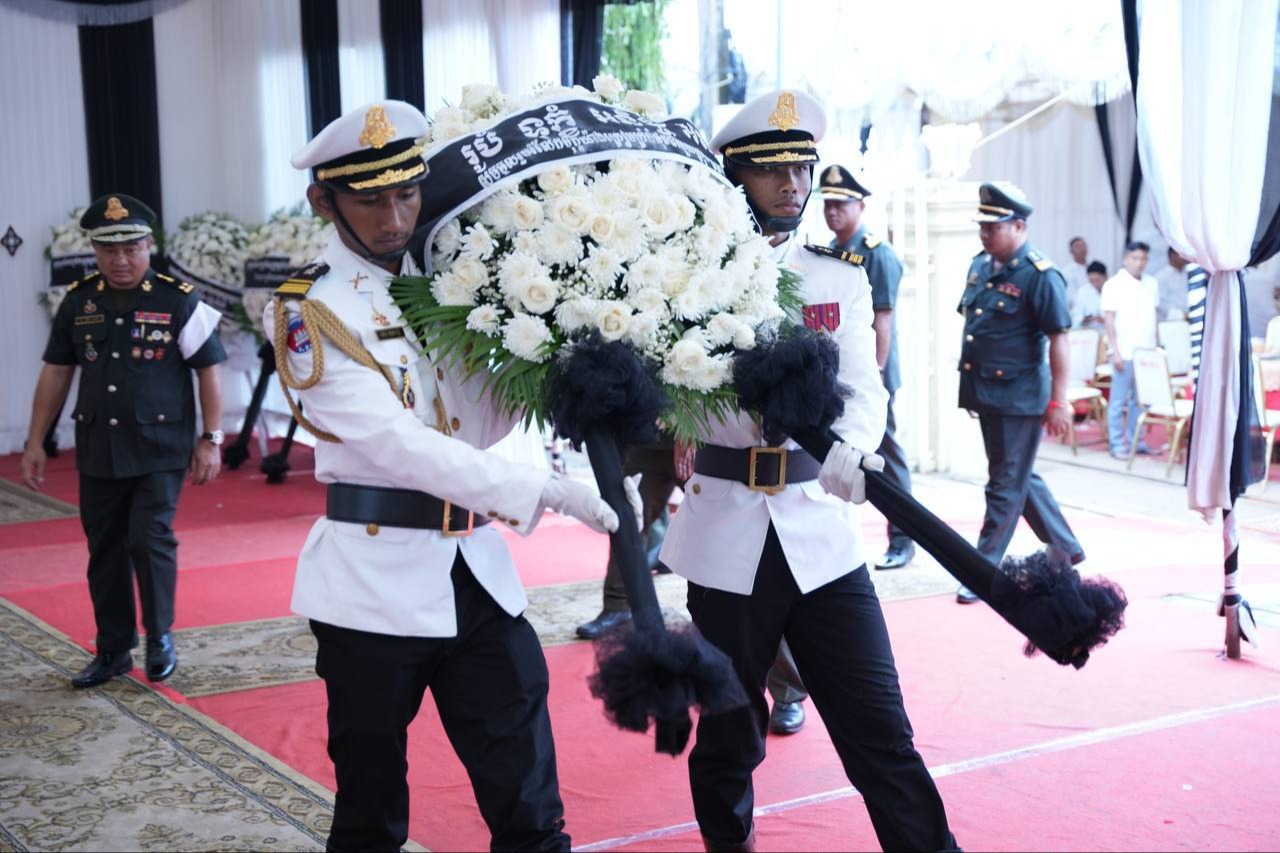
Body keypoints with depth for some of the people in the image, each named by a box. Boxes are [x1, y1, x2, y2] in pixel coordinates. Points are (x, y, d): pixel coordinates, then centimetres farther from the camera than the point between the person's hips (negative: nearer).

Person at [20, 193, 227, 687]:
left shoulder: (178, 300, -7)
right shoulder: (78, 303, 3)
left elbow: (208, 372, -3)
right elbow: (56, 373, 10)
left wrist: (210, 440, -7)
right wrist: (35, 441, 8)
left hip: (160, 450, -4)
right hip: (98, 452, 4)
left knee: (150, 539, -11)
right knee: (104, 550, 9)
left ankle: (160, 636, 11)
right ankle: (113, 651, 22)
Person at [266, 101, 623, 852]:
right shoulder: (311, 310, -7)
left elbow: (479, 425, 6)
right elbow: (395, 443, -19)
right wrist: (545, 490, -25)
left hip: (477, 571, 5)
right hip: (375, 583, -4)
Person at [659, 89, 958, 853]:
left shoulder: (841, 277, 9)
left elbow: (866, 386, -3)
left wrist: (851, 447, -25)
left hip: (821, 524, 1)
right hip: (728, 531, -1)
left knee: (880, 729, -1)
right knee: (729, 735, 10)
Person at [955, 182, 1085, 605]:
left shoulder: (1040, 275, -15)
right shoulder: (980, 265, 9)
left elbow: (1058, 339, -16)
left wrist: (1058, 400, -19)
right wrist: (970, 386, 19)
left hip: (1020, 397, -9)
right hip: (985, 392, 9)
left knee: (1006, 485, -1)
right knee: (1021, 477, 18)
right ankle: (1066, 549, 34)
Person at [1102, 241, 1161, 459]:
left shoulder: (1152, 283, 11)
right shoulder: (1114, 285, -5)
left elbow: (1154, 316, 16)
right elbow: (1109, 320, -7)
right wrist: (1115, 351, -13)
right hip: (1125, 352, -5)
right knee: (1119, 401, 0)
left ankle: (1136, 441, 16)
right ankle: (1118, 445, 3)